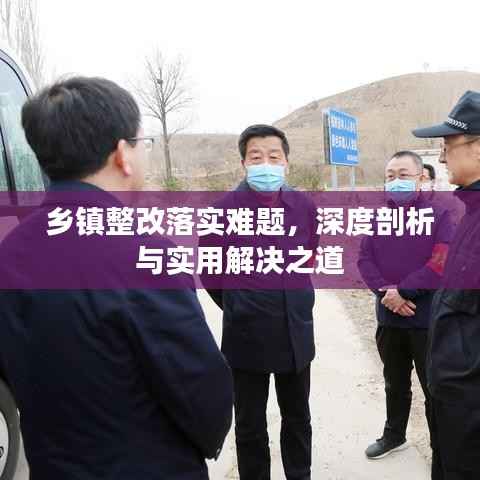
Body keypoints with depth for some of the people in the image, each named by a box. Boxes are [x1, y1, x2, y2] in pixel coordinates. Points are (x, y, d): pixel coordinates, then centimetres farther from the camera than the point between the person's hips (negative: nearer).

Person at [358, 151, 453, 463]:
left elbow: (442, 263, -17)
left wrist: (402, 291, -20)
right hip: (388, 318, 4)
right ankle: (394, 435, 39)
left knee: (435, 387, 8)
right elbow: (364, 260, 0)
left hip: (427, 319, -4)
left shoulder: (439, 214, -7)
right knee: (395, 383, 21)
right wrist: (385, 292, -15)